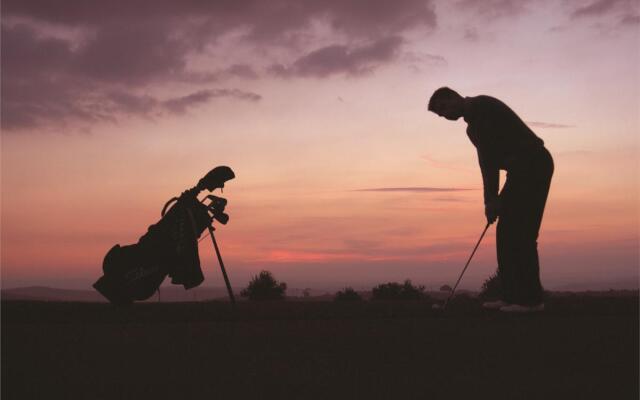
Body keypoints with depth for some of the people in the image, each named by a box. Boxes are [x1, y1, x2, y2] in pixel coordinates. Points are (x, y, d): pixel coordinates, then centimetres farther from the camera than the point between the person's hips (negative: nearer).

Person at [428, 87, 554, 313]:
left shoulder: (481, 106, -10)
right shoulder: (473, 124, 21)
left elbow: (489, 157, -16)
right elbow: (489, 160, 20)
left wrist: (491, 199, -15)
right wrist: (491, 200, 13)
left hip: (532, 165, -10)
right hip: (526, 168, 10)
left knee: (519, 232, -11)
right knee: (507, 232, 8)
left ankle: (531, 298, -8)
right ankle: (512, 295, 10)